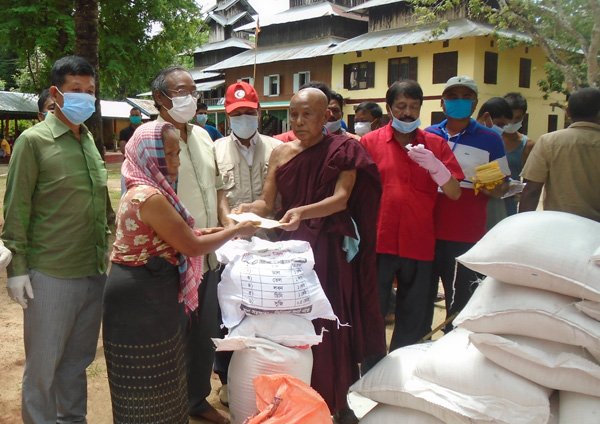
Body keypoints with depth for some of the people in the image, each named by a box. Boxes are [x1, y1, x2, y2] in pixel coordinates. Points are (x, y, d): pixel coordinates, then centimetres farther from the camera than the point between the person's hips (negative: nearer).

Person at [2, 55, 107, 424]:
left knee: (78, 360, 18)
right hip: (51, 275, -5)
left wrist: (107, 251, 15)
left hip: (95, 272, 6)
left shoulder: (89, 140, 11)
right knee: (43, 366, 8)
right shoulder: (34, 140, -7)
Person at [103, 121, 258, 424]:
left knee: (145, 385, 20)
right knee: (149, 387, 5)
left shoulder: (140, 191, 9)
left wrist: (197, 233, 11)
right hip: (142, 300, -10)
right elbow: (193, 247, -18)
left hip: (146, 296, 10)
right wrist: (236, 231, -6)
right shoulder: (151, 197, -22)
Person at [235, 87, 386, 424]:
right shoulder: (281, 153, 8)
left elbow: (341, 198, -15)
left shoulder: (344, 150, -3)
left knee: (332, 322, 1)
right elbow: (266, 202, 6)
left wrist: (303, 212, -31)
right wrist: (250, 209, -16)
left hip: (331, 248, -3)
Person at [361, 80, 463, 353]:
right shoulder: (370, 142, 4)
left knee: (413, 322, 11)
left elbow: (455, 193, 1)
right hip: (378, 242, -1)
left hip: (419, 244, 2)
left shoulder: (435, 144, 8)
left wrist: (434, 165, -15)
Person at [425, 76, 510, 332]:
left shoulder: (489, 140, 3)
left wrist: (492, 188, -17)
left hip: (467, 237, -2)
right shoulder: (427, 136, 10)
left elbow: (502, 187, 5)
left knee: (460, 306, 4)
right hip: (427, 232, 3)